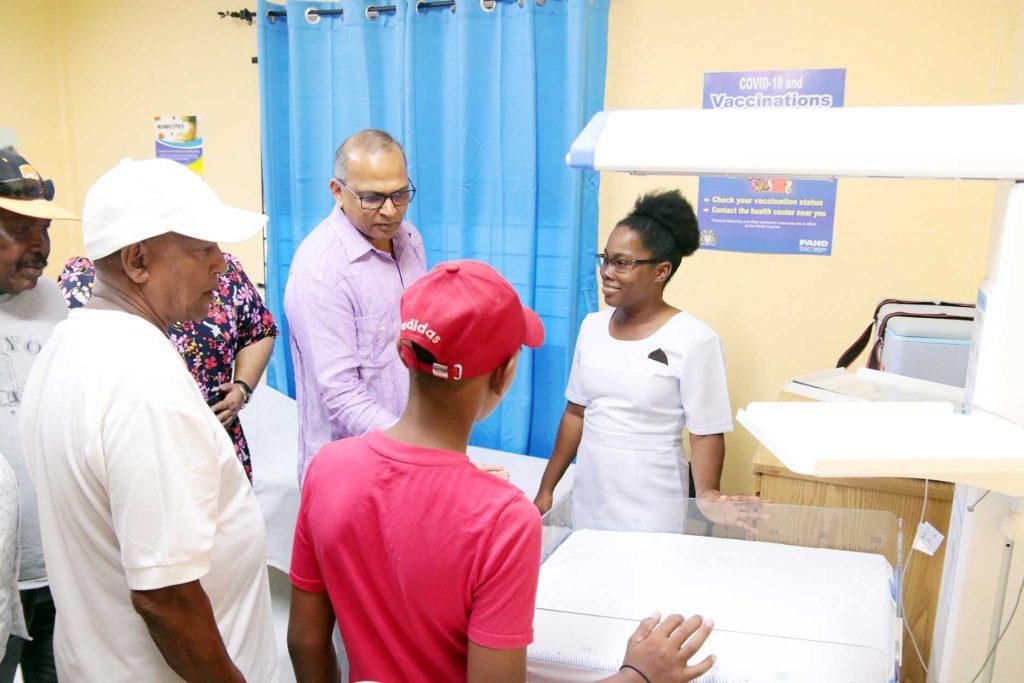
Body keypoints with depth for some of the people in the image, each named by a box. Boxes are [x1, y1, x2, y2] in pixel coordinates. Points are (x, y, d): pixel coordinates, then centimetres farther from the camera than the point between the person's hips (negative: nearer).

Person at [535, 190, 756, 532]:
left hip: (649, 511, -5)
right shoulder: (592, 326, 3)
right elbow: (576, 413, 9)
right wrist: (546, 488, 10)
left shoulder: (694, 340, -13)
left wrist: (707, 493, -28)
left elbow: (706, 432, -11)